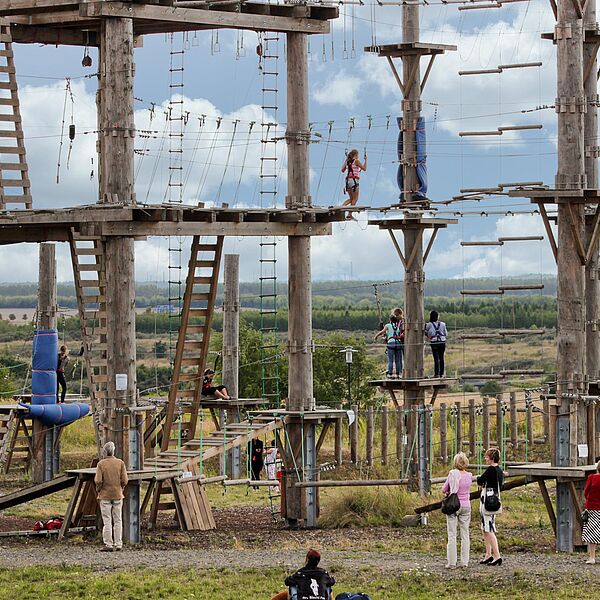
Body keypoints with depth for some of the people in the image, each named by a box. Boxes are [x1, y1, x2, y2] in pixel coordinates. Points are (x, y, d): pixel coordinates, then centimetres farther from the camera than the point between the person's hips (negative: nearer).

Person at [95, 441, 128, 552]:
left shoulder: (101, 464, -9)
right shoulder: (120, 463, -3)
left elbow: (98, 481, -14)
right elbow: (124, 480, -5)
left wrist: (98, 489, 5)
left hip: (105, 495, -2)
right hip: (117, 495, 2)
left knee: (107, 521, 0)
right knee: (117, 520, 9)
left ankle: (108, 544, -2)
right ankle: (118, 544, 9)